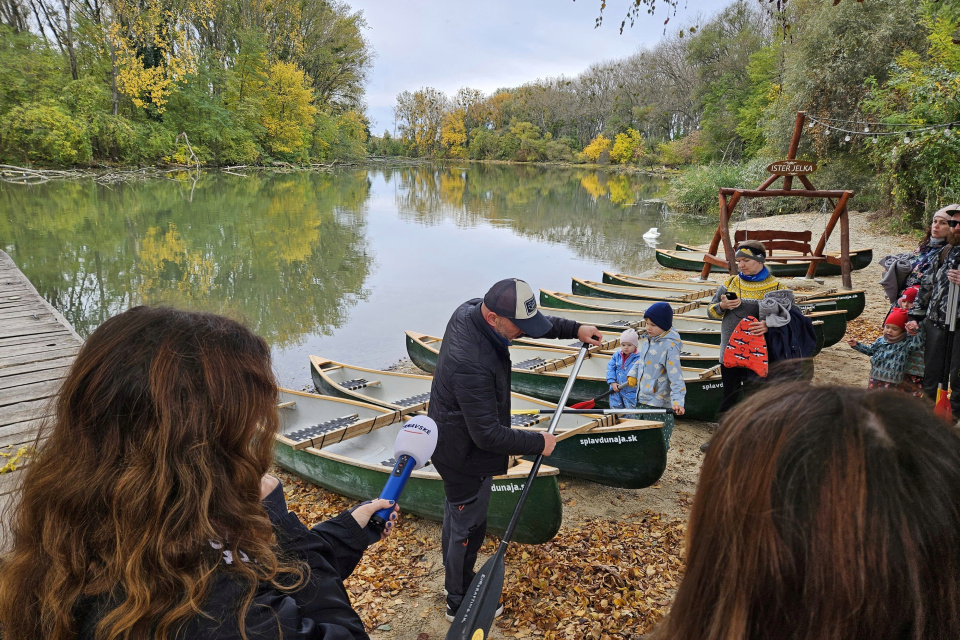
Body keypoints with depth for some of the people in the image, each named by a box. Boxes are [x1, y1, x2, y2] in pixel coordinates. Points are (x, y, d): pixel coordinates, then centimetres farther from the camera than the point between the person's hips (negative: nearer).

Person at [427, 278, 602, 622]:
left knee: (457, 514, 28)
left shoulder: (471, 309, -14)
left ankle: (456, 577, 53)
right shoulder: (472, 365, -41)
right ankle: (460, 603, 38)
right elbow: (488, 435, -32)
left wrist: (574, 329, 1)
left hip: (453, 442, 9)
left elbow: (533, 323, 6)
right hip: (466, 456, -9)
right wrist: (538, 442, -19)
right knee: (468, 528, 13)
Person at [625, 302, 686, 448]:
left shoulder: (670, 347, -20)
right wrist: (633, 374, 5)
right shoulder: (648, 339, 5)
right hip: (641, 400, 8)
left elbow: (675, 376, -23)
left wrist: (677, 400, -33)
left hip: (659, 405, -8)